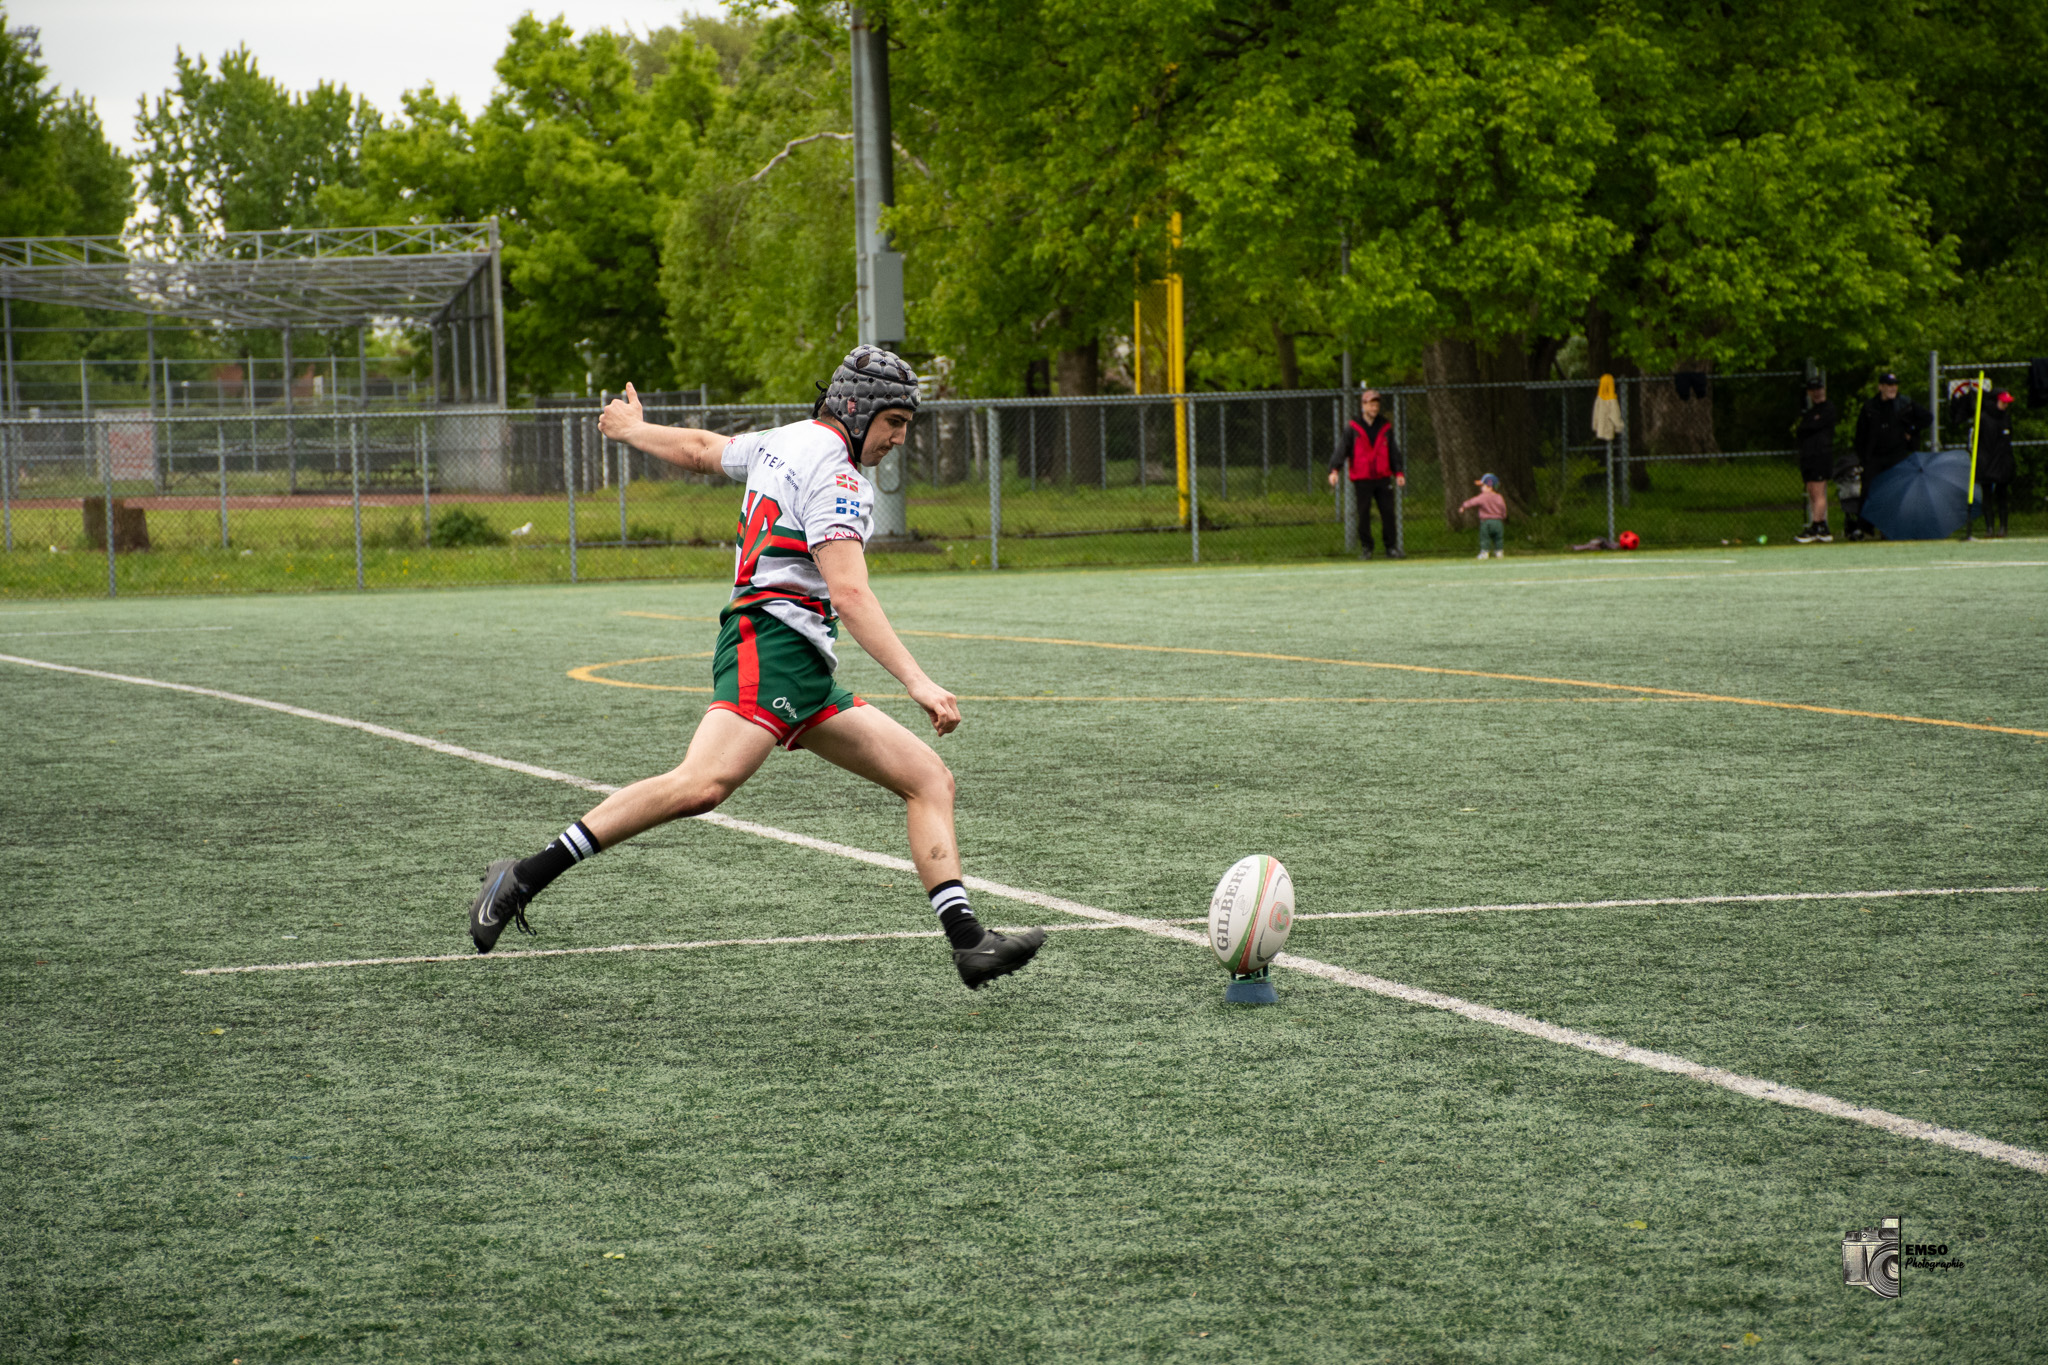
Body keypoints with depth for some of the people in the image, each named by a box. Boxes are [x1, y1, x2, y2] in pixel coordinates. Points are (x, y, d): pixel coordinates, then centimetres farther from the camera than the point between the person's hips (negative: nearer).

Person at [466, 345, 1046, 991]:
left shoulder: (782, 443, 22)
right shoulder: (832, 470, -7)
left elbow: (701, 450, 40)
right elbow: (848, 592, -19)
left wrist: (632, 429, 62)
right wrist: (917, 682, -26)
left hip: (805, 671, 11)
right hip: (770, 643, -11)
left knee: (929, 779, 4)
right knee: (703, 783, -31)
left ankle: (969, 942, -7)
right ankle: (525, 877, -29)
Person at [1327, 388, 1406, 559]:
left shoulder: (1386, 427, 10)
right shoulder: (1352, 428, 1)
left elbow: (1394, 452, 13)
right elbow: (1342, 449, -6)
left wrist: (1399, 472, 3)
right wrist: (1334, 470, -18)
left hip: (1383, 477, 2)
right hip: (1361, 479, -2)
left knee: (1388, 513, -2)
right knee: (1363, 515, 1)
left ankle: (1391, 546, 6)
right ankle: (1366, 548, 10)